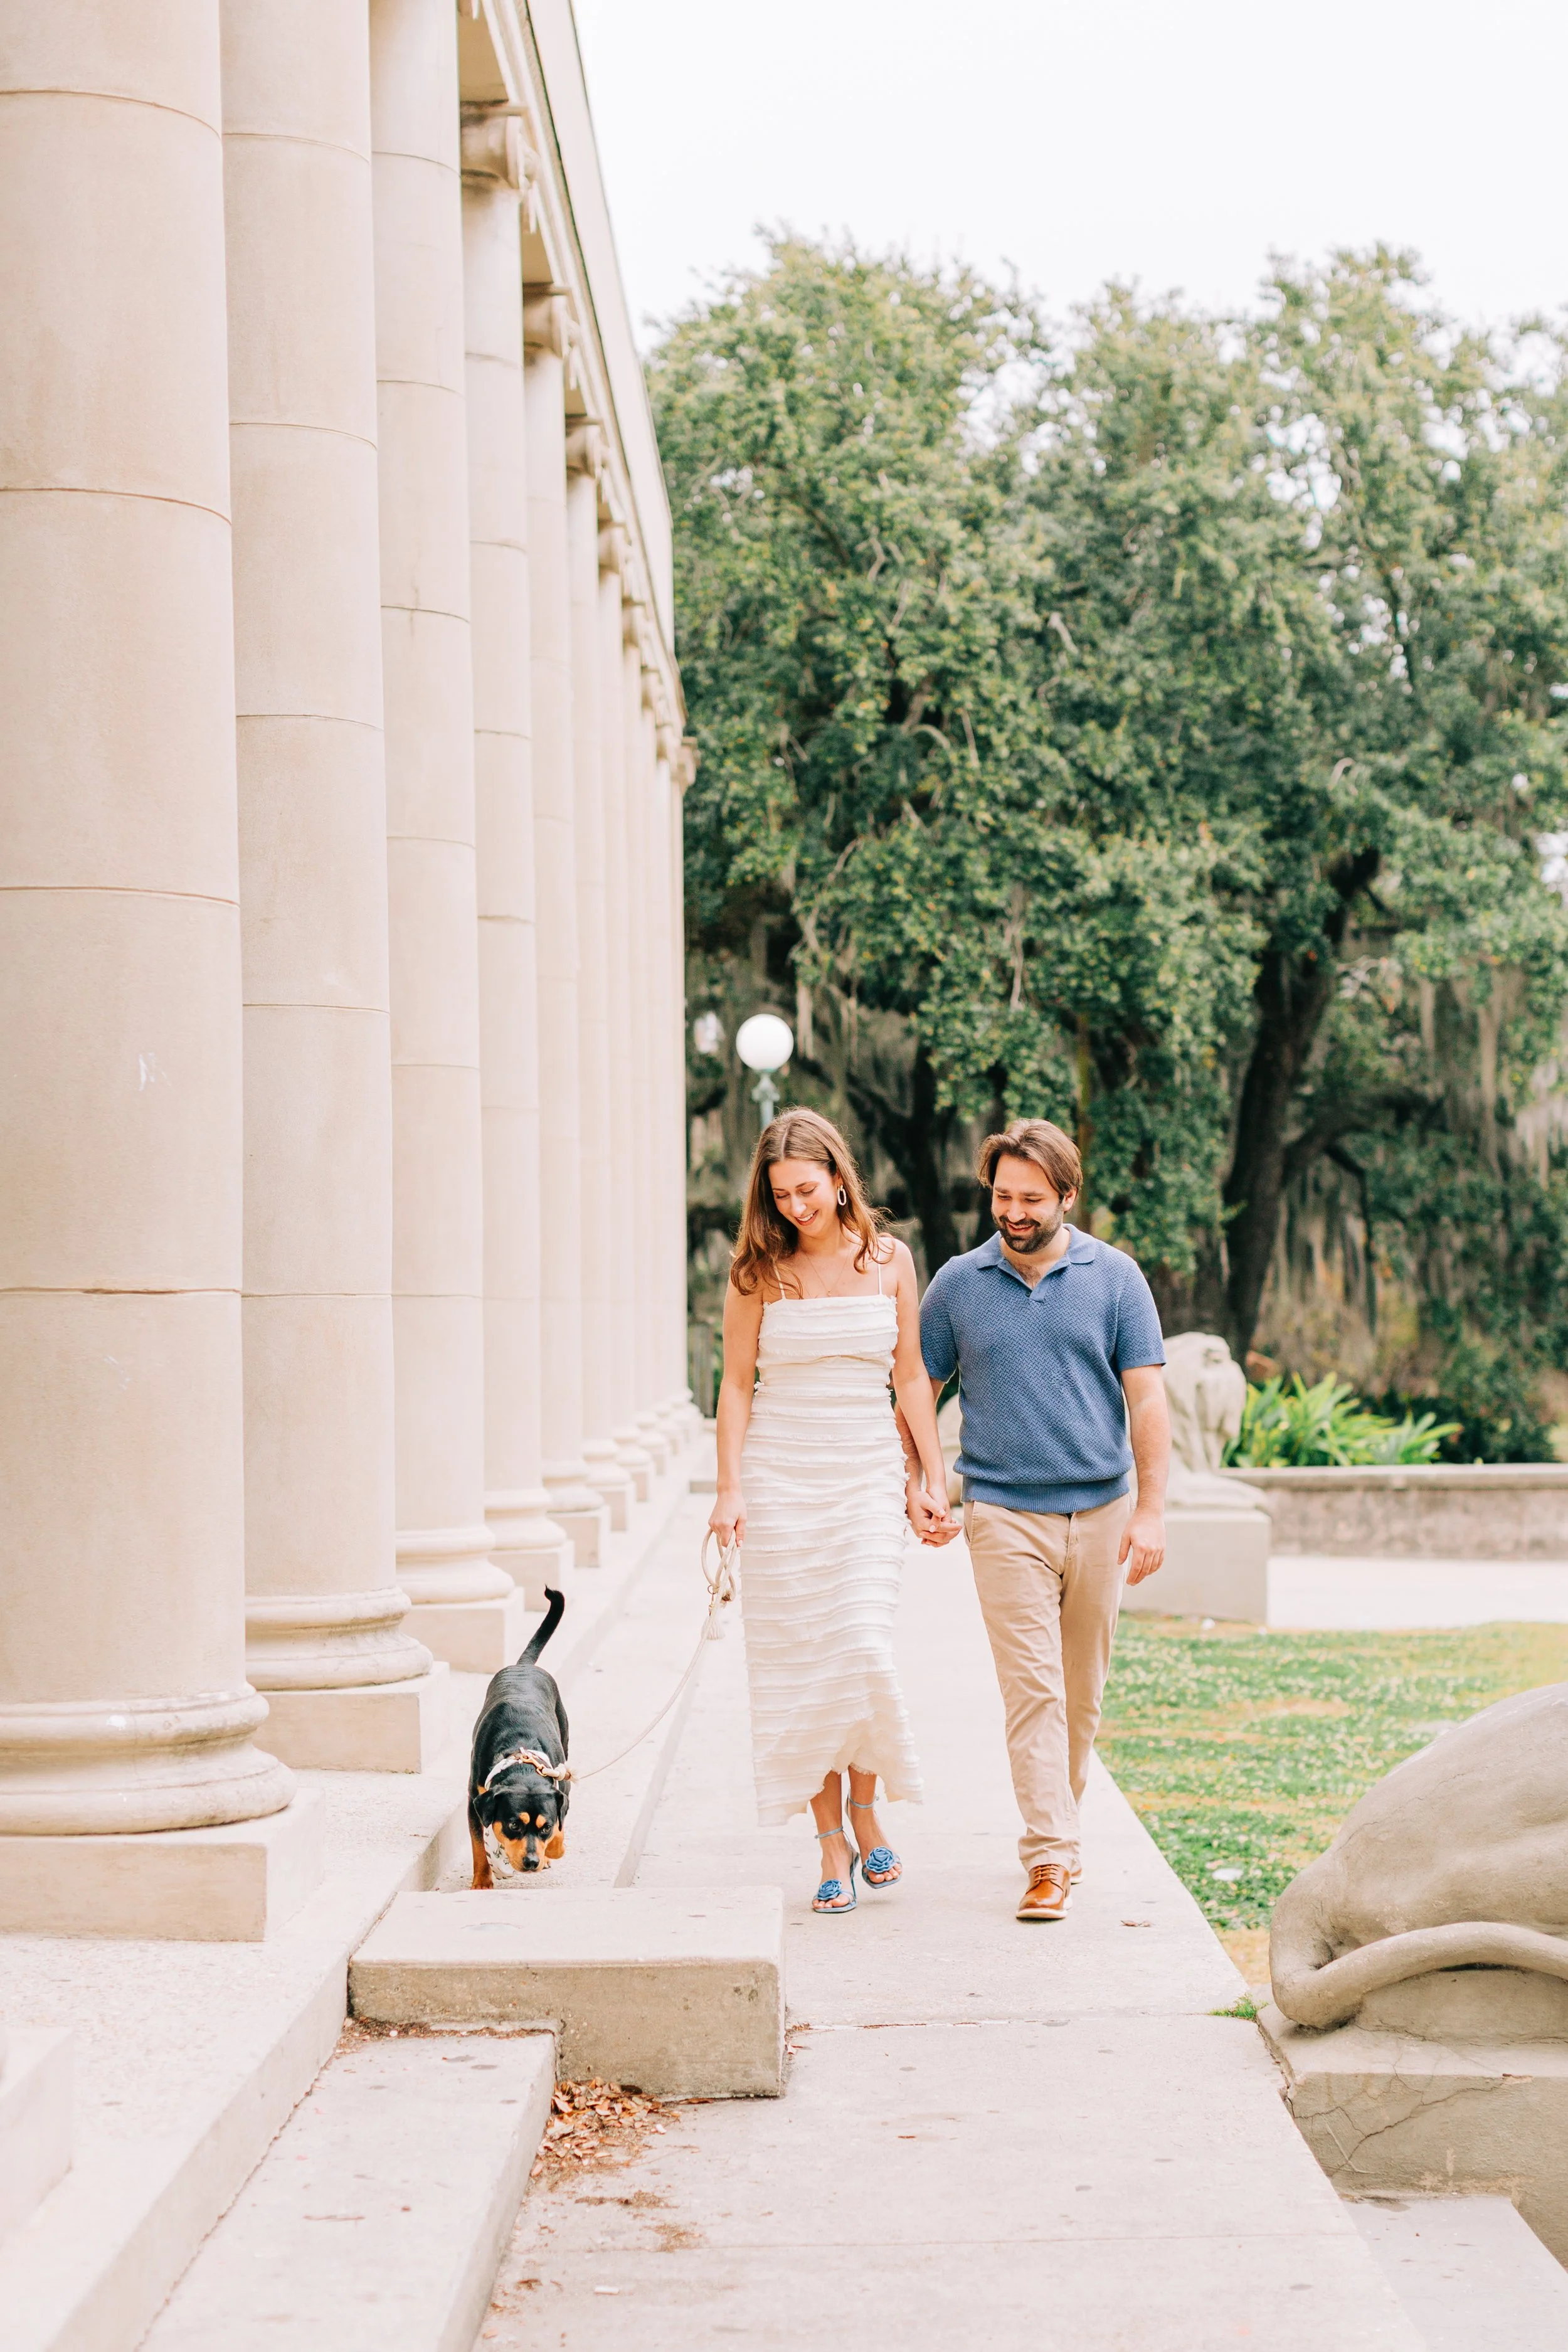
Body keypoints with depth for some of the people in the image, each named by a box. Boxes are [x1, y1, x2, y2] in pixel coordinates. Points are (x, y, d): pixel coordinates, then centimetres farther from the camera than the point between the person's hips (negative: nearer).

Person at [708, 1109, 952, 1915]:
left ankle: (865, 1810, 11)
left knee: (862, 1645, -11)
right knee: (798, 1657, -2)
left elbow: (912, 1377, 9)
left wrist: (932, 1480, 4)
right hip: (781, 1481, 0)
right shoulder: (759, 1271, 1)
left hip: (868, 1477, 1)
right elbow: (737, 1384, 2)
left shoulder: (888, 1260, 5)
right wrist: (729, 1490, -6)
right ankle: (832, 1842, 5)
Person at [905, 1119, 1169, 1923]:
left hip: (1099, 1512, 1)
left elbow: (1146, 1398, 0)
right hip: (1004, 1515, -1)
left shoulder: (1114, 1278, 2)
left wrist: (1151, 1510, -7)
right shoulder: (957, 1285, 3)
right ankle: (1051, 1858, -11)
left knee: (1080, 1692, 11)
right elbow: (917, 1397, 10)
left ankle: (1058, 1821, 28)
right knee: (1032, 1687, -10)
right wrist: (917, 1494, 0)